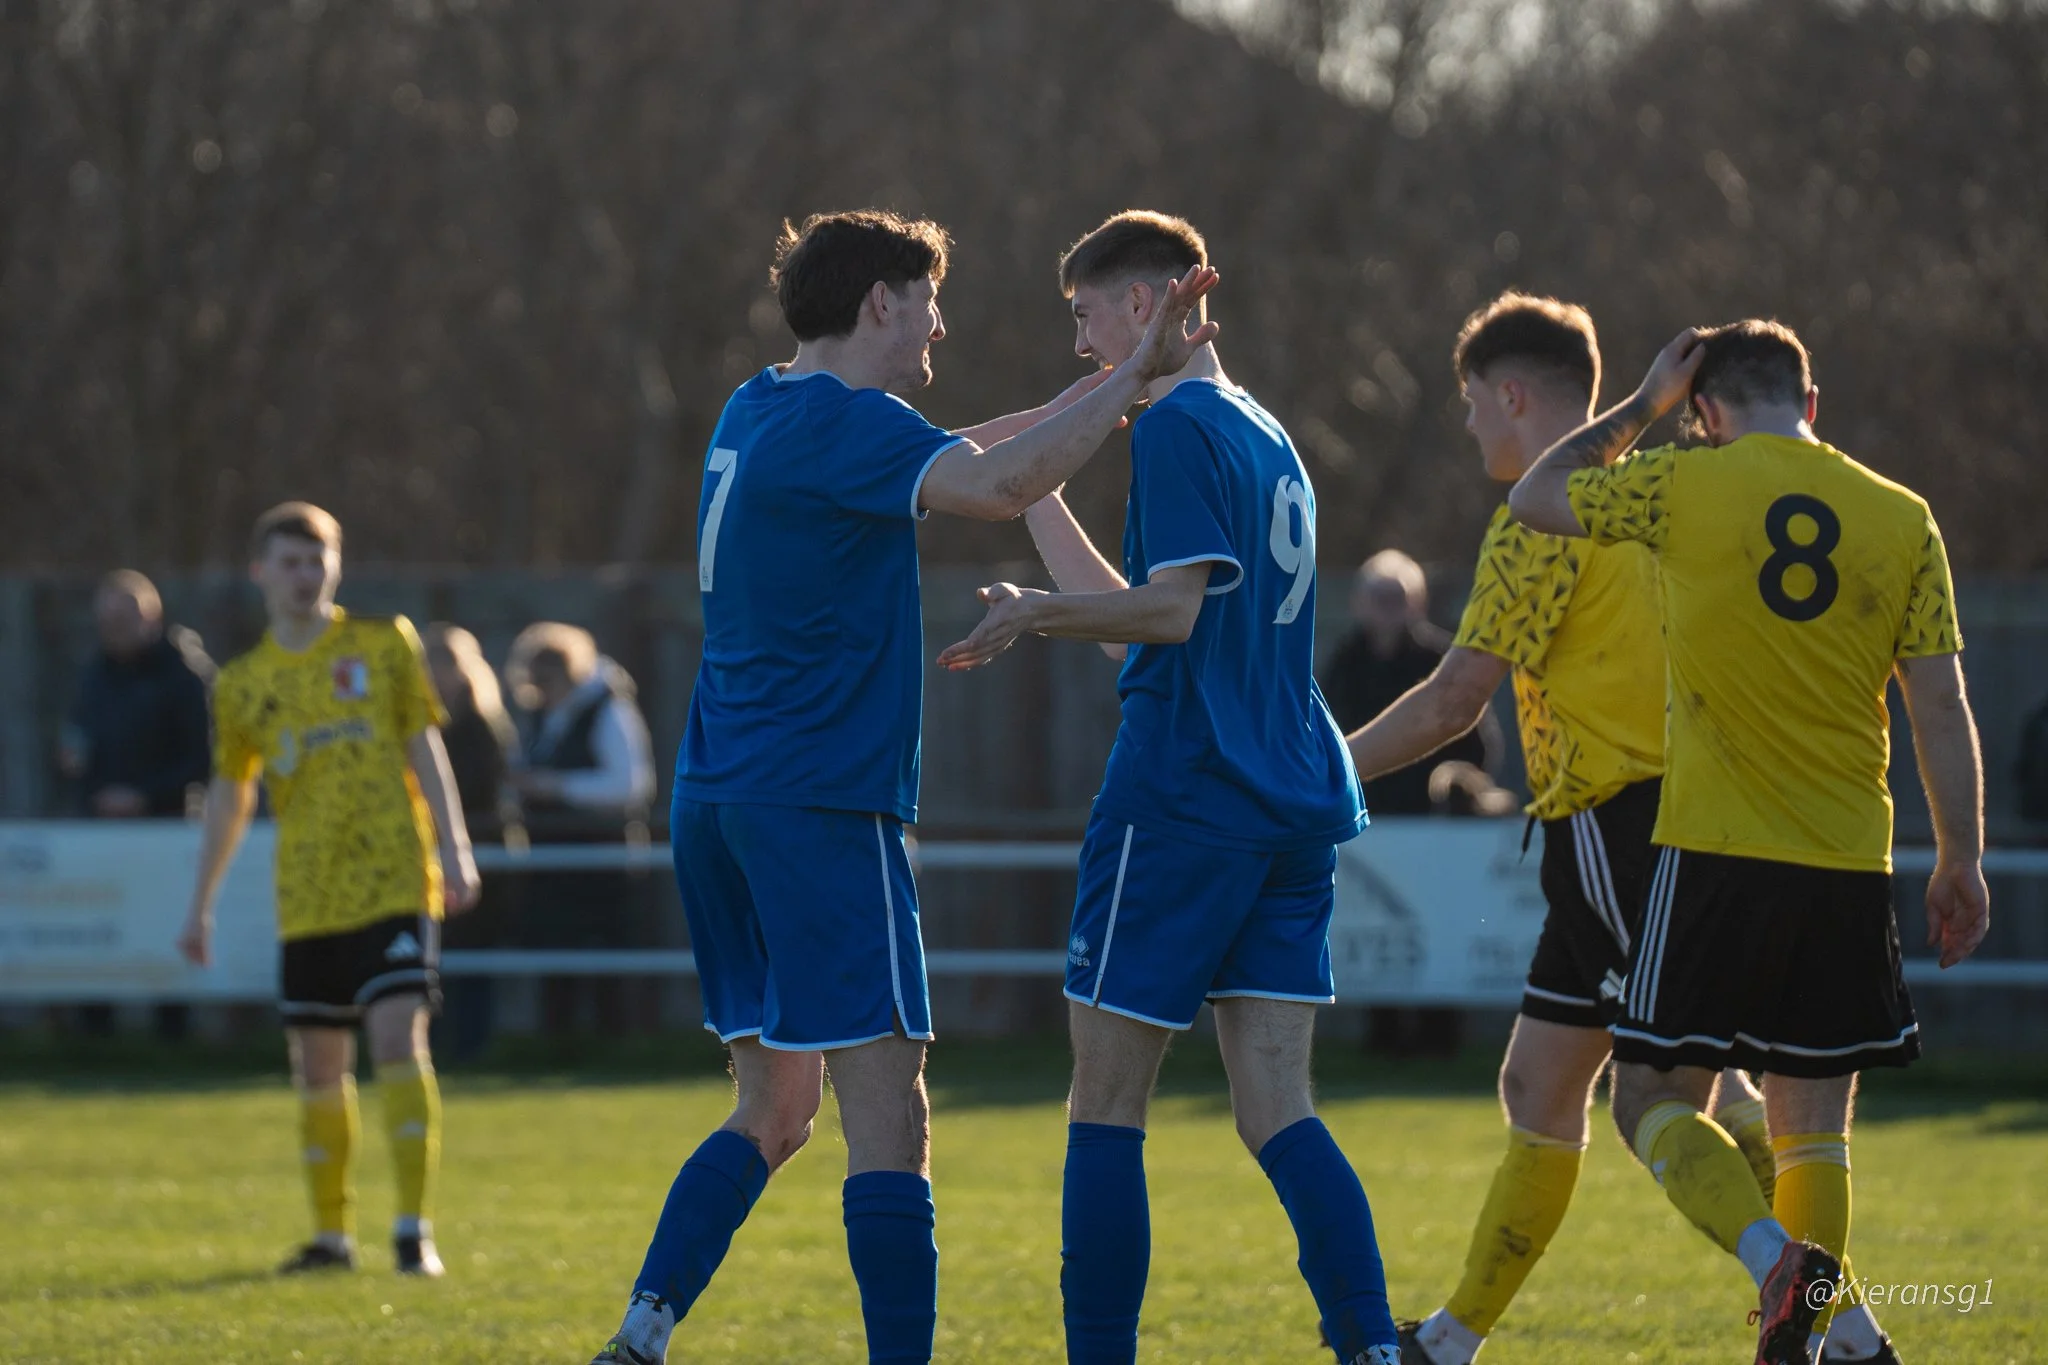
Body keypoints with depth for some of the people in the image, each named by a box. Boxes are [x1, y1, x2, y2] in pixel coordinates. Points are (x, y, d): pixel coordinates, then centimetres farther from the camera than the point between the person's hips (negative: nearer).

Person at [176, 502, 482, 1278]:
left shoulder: (383, 645, 4)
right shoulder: (242, 686, 9)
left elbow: (424, 749, 5)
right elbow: (229, 796, 17)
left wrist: (454, 849, -5)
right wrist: (201, 906, 17)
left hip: (395, 885, -3)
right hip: (308, 902, 3)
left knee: (399, 1042, -14)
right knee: (318, 1067, 5)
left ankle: (414, 1228, -11)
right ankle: (332, 1234, 16)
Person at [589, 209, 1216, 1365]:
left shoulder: (759, 415, 17)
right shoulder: (837, 422, -11)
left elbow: (947, 461, 26)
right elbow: (997, 486, -27)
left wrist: (1123, 380, 21)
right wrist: (1133, 379, -16)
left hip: (718, 802, 10)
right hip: (820, 805, -10)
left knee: (775, 1109, 16)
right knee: (889, 1117, -9)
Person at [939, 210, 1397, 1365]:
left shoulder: (1177, 428, -8)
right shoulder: (1266, 436, 19)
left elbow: (1171, 610, -19)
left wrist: (1038, 611, -6)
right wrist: (1039, 497, 31)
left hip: (1182, 800, -8)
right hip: (1295, 811, 8)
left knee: (1107, 1107, 0)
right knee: (1278, 1116, 2)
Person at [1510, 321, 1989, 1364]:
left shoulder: (1685, 487, -2)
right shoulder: (1903, 518, 5)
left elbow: (1534, 501, 14)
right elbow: (1942, 709, 5)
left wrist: (1640, 408, 22)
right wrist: (1961, 865, 12)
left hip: (1715, 851, -3)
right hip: (1850, 867, 3)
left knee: (1654, 1099, 3)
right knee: (1813, 1129, 13)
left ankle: (1781, 1261, -20)